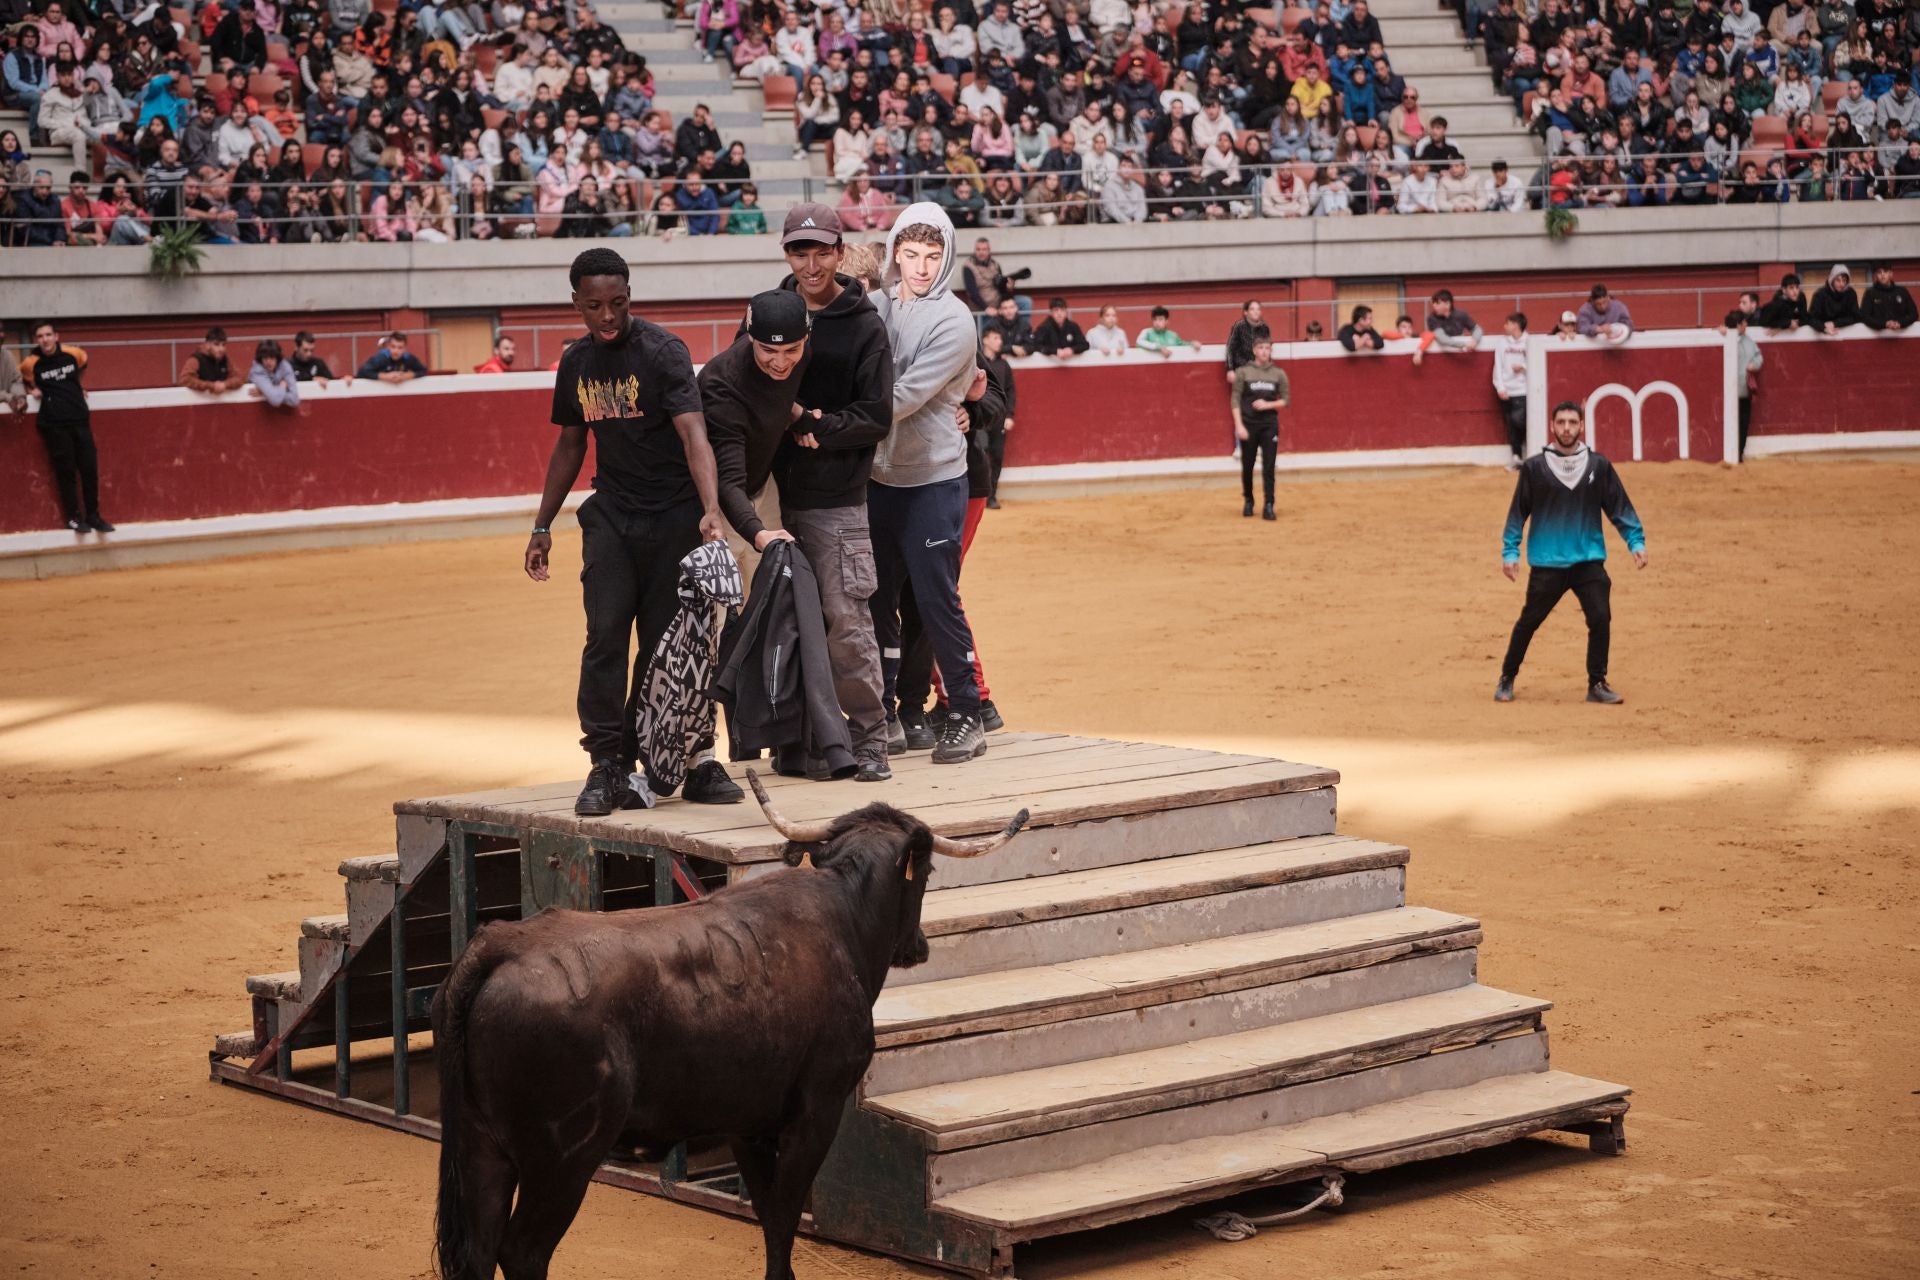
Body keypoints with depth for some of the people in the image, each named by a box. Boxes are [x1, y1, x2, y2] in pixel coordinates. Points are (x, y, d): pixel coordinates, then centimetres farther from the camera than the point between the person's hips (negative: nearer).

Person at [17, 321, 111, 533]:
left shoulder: (73, 354, 0)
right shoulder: (31, 364, -6)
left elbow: (83, 363, 24)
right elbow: (21, 380, 15)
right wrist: (35, 389, -1)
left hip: (80, 418, 3)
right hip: (54, 423, -3)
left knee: (90, 468, 4)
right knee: (65, 471, -1)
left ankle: (93, 515, 15)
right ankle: (73, 517, 8)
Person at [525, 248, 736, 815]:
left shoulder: (663, 351, -13)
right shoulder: (576, 360, 6)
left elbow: (693, 432, -24)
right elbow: (570, 444, 18)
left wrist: (710, 509, -38)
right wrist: (543, 526, 17)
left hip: (674, 515, -4)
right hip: (611, 516, 4)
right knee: (605, 637, -7)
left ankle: (694, 758, 10)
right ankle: (606, 766, -4)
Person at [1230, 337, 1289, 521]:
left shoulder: (1278, 374, 5)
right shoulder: (1243, 372, 0)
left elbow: (1285, 401, 6)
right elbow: (1236, 400, -3)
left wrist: (1268, 405, -12)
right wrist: (1239, 425, -12)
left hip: (1270, 425, 1)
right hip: (1248, 424, -1)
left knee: (1268, 467, -4)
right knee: (1247, 466, 8)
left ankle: (1269, 506, -4)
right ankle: (1248, 501, 26)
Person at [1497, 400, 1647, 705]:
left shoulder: (1599, 466, 1)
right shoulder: (1534, 467, -2)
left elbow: (1620, 508, 6)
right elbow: (1517, 513, 3)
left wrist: (1636, 542, -2)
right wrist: (1509, 551, -1)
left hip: (1589, 562, 1)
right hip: (1547, 564, -1)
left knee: (1600, 619, -10)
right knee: (1528, 622, 7)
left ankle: (1597, 684, 5)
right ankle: (1506, 679, 24)